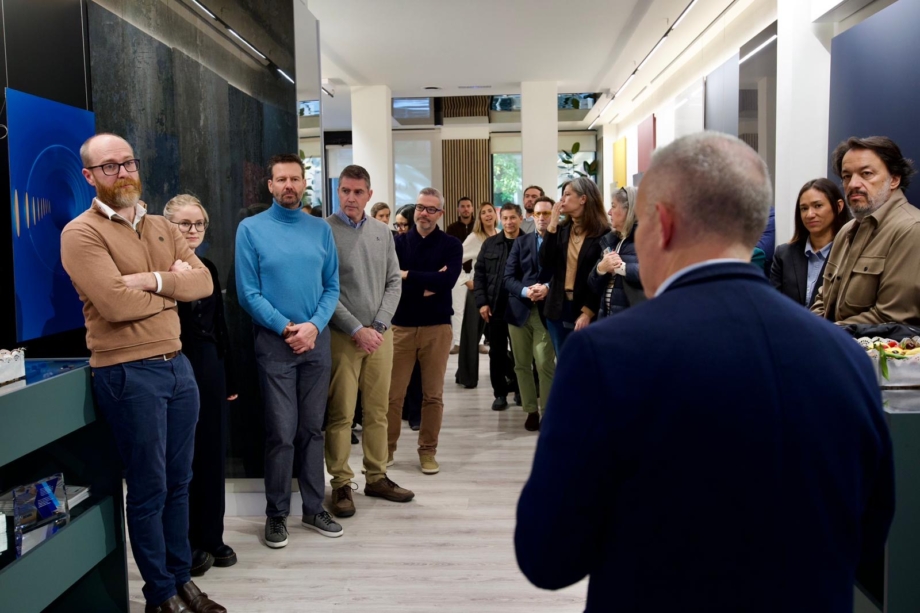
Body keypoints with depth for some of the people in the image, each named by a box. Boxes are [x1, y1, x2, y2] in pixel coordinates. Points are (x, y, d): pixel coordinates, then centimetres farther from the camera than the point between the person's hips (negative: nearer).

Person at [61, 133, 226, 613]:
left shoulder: (162, 228, 13)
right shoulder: (82, 233, -8)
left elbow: (203, 282, 1)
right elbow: (116, 304, -20)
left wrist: (153, 280, -15)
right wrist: (173, 287, -5)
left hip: (177, 363, 6)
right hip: (127, 374, -6)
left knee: (178, 482, 14)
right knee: (148, 489, 5)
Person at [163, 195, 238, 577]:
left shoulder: (208, 268, 12)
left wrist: (230, 376, 14)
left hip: (210, 368, 6)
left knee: (212, 454, 11)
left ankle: (211, 537, 24)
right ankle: (185, 544, 17)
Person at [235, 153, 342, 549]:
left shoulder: (320, 229, 7)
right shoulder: (251, 229, -2)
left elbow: (332, 287, 5)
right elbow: (248, 293, -6)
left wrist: (314, 326, -11)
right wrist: (285, 328, -14)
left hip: (317, 340, 3)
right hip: (274, 342, -3)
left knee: (312, 428, 11)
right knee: (282, 433, 0)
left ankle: (314, 508, 23)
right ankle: (276, 514, 15)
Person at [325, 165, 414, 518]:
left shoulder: (382, 233, 10)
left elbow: (394, 283, 9)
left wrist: (379, 326, -5)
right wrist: (357, 330, -13)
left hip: (380, 334, 5)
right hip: (343, 336, -4)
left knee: (377, 411, 11)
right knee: (341, 414, 1)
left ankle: (377, 477, 22)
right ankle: (341, 484, 11)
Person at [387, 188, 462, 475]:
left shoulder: (451, 245, 2)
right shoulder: (397, 242, 3)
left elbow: (447, 280, -15)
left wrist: (408, 276, -14)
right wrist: (428, 285, -15)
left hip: (437, 327, 0)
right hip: (400, 325, 0)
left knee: (433, 394, 7)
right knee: (393, 393, 3)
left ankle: (427, 450, 19)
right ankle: (387, 447, 19)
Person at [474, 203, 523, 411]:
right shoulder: (490, 244, 7)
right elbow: (479, 274, 6)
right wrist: (482, 302, -3)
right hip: (495, 307, 2)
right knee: (497, 352, 7)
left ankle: (520, 389, 23)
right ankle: (500, 393, 17)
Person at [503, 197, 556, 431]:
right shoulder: (521, 242, 10)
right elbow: (508, 277, 3)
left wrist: (547, 288, -22)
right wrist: (526, 291, -14)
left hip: (547, 311, -4)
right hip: (520, 309, 4)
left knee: (545, 365, -8)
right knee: (522, 364, 8)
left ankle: (547, 412, 4)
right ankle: (531, 410, 20)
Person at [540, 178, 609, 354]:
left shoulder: (602, 233, -7)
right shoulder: (561, 229, 9)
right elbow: (545, 263, -2)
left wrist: (588, 312, -14)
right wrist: (552, 226, -7)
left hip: (586, 311, -5)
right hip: (558, 308, 5)